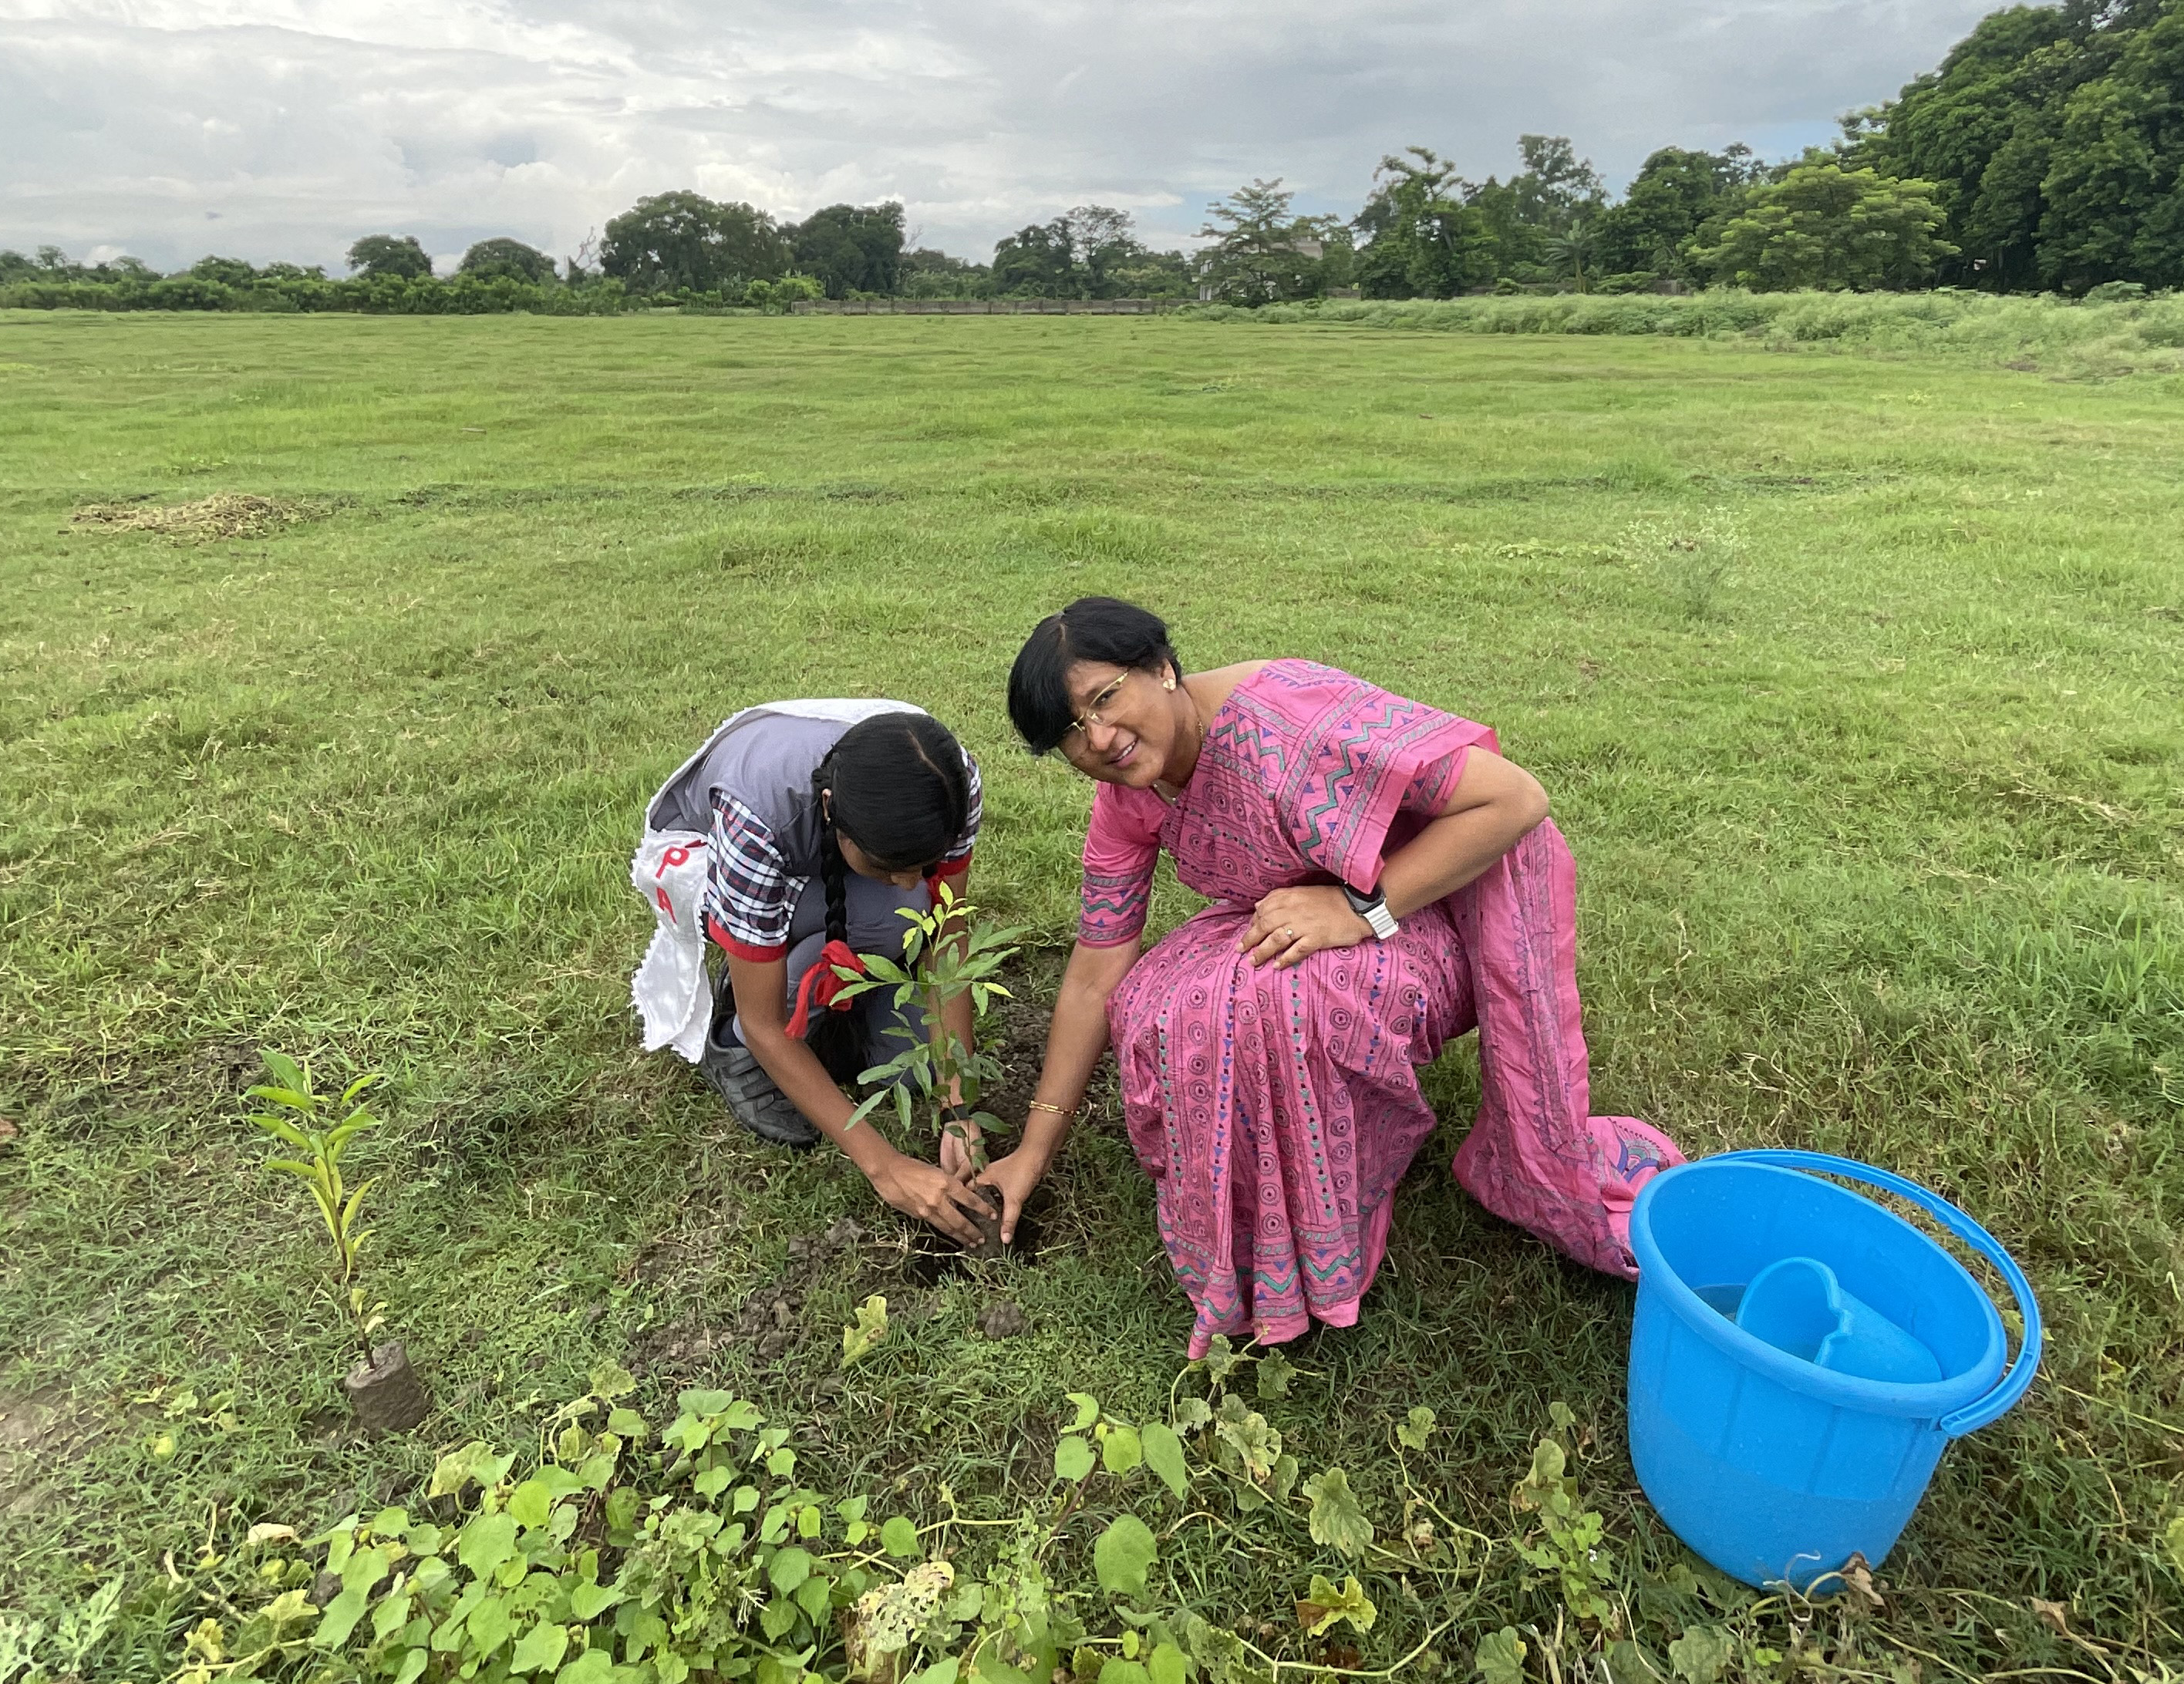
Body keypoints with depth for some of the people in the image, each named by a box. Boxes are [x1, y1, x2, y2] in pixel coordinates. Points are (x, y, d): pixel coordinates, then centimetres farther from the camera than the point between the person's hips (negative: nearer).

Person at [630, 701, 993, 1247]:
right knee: (887, 913, -34)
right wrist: (883, 1165, -35)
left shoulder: (944, 779, -32)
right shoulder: (759, 811, -42)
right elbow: (765, 1026, -34)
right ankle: (732, 1044, -11)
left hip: (824, 868, 4)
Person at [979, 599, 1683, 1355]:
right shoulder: (1128, 800, -9)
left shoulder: (1281, 713, -32)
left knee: (1264, 1000, -31)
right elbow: (1095, 977, -2)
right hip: (1327, 903, 7)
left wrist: (1362, 909, -33)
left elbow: (1514, 798, -31)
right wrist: (1031, 1155, -1)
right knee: (1157, 1004, -13)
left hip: (1461, 889, -6)